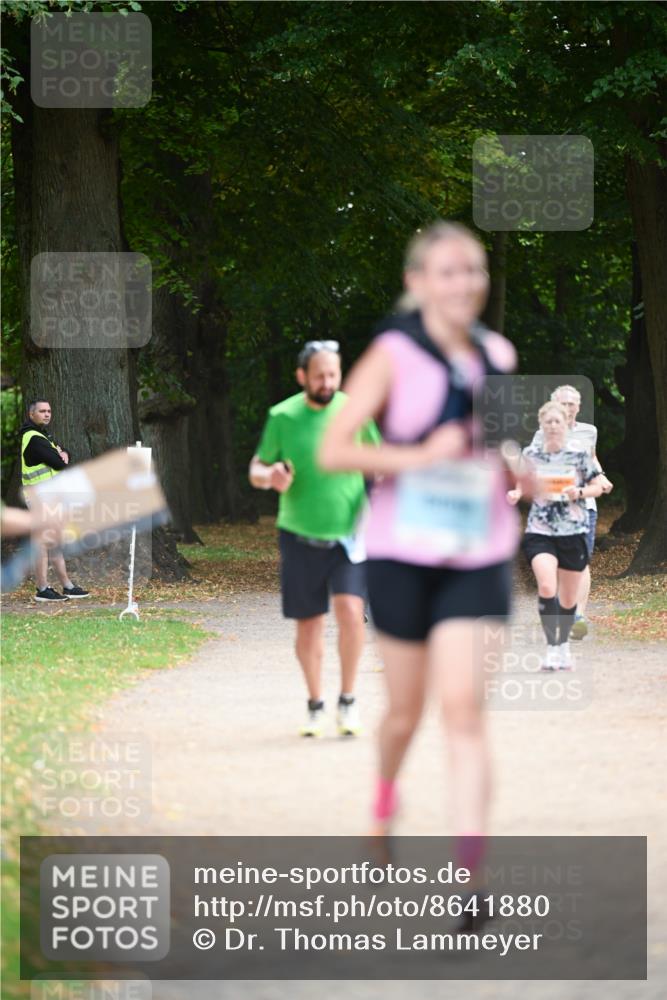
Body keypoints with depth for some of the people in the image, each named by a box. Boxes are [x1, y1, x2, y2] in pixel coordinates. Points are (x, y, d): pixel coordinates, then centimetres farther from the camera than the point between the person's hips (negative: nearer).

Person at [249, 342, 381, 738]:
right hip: (301, 537, 1)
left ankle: (348, 700, -2)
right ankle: (315, 705, 25)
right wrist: (270, 476, -18)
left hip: (349, 536, -1)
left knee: (350, 611, -18)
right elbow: (256, 469, 6)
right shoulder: (282, 416, -2)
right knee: (309, 624, 7)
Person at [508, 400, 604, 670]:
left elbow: (597, 487, 5)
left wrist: (579, 492, -15)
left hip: (573, 533, 0)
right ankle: (551, 648, -13)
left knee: (568, 599, 9)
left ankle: (563, 643, 33)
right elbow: (524, 485, 15)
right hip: (539, 532, 0)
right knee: (546, 587, -22)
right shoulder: (530, 454, 3)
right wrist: (516, 494, -7)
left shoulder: (580, 454, -1)